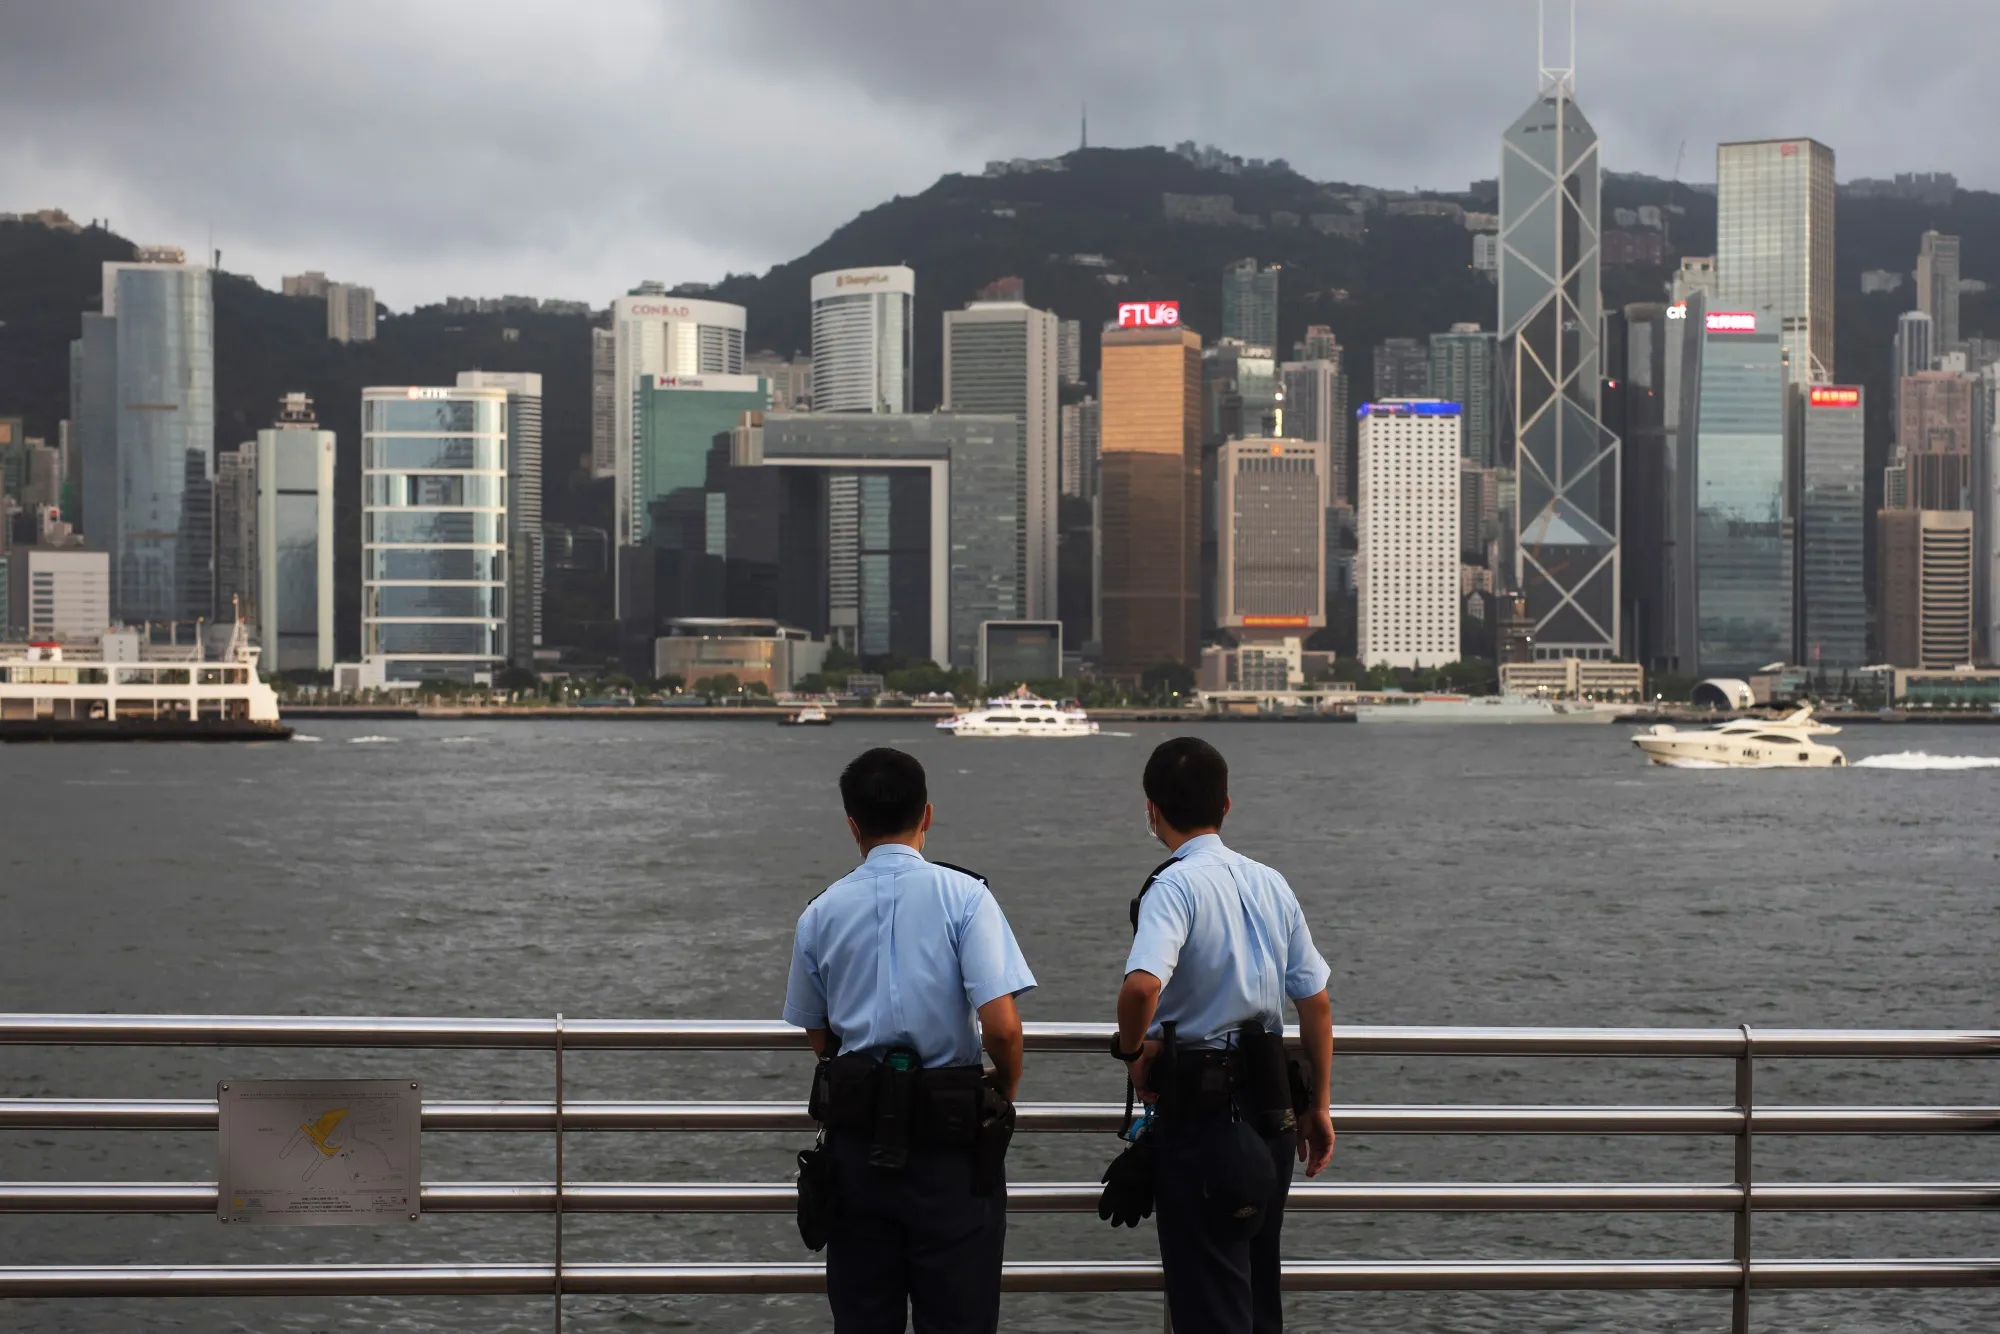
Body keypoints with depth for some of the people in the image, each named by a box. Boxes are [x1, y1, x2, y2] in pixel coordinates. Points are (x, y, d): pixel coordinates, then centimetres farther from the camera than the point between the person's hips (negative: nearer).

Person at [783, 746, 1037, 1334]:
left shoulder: (821, 912, 4)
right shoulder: (963, 896, -8)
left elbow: (818, 1038, 12)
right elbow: (1001, 1025, -16)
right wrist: (1005, 1094, 3)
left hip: (855, 1136, 3)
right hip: (949, 1136, -3)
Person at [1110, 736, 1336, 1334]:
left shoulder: (1176, 887, -15)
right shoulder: (1270, 883, 7)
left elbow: (1142, 985, -33)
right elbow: (1316, 1001, 10)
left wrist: (1134, 1050, -14)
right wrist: (1316, 1106, 18)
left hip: (1199, 1112, -7)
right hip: (1270, 1111, 7)